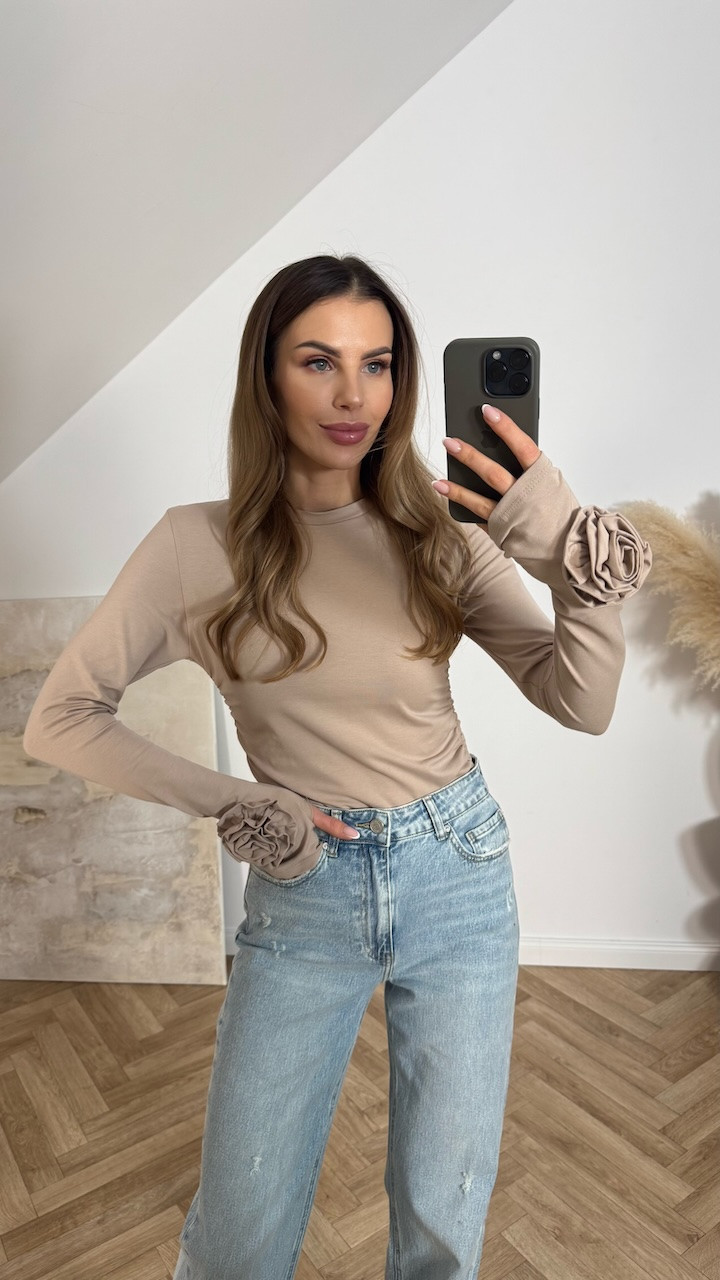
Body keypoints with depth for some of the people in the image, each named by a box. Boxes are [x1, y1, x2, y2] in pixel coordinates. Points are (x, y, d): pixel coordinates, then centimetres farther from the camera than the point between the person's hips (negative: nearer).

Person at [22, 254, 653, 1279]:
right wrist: (229, 806, -13)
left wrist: (575, 548, -26)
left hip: (459, 876, 2)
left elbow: (582, 704, -9)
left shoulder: (439, 531, -5)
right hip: (303, 896, -1)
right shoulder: (201, 544, -8)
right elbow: (59, 718, -5)